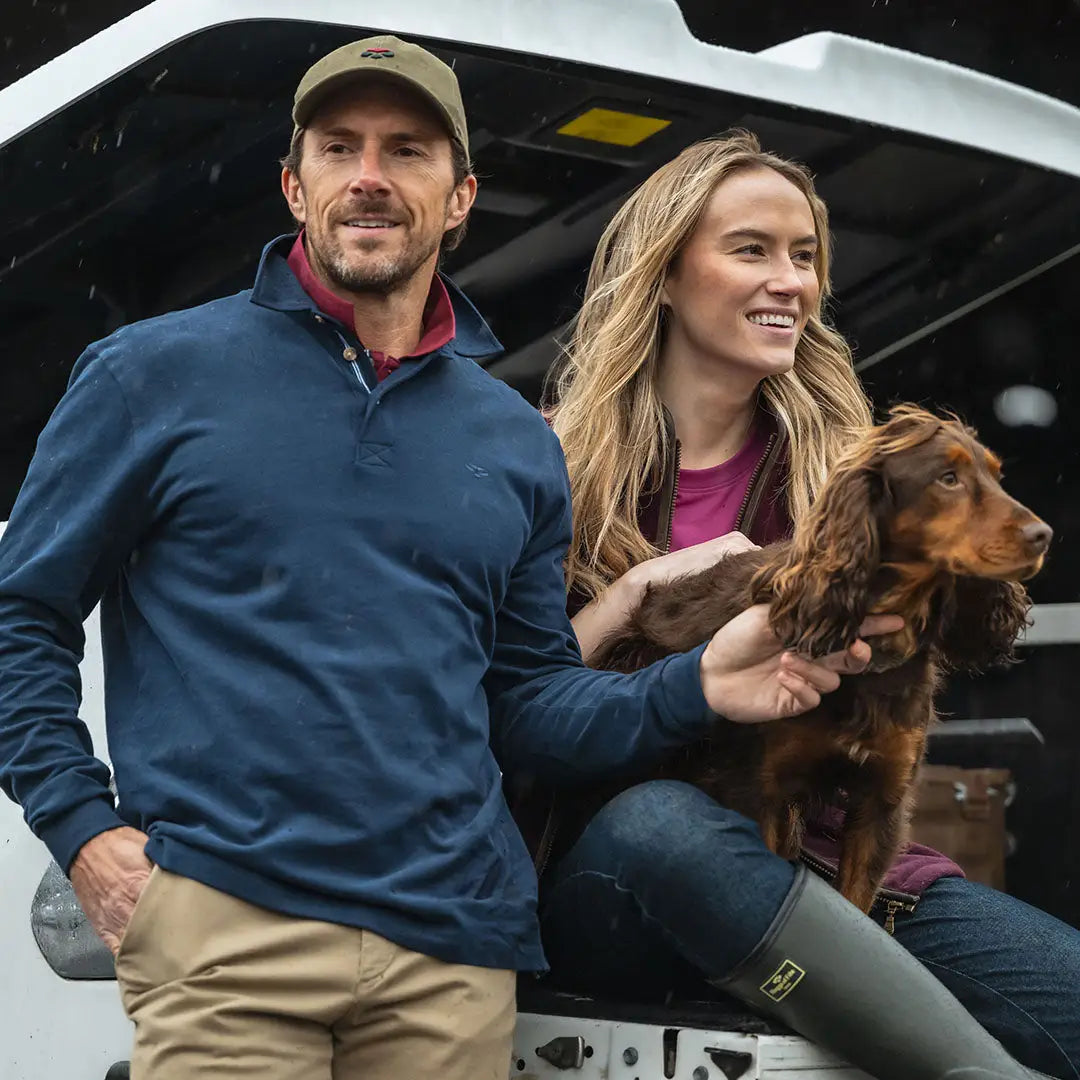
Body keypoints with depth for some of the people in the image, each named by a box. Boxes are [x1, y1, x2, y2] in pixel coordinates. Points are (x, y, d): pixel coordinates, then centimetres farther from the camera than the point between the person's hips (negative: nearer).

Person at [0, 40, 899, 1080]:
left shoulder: (515, 442, 15)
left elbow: (526, 700, 16)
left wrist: (692, 688, 0)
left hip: (453, 950, 3)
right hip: (222, 925, -3)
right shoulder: (159, 373, 4)